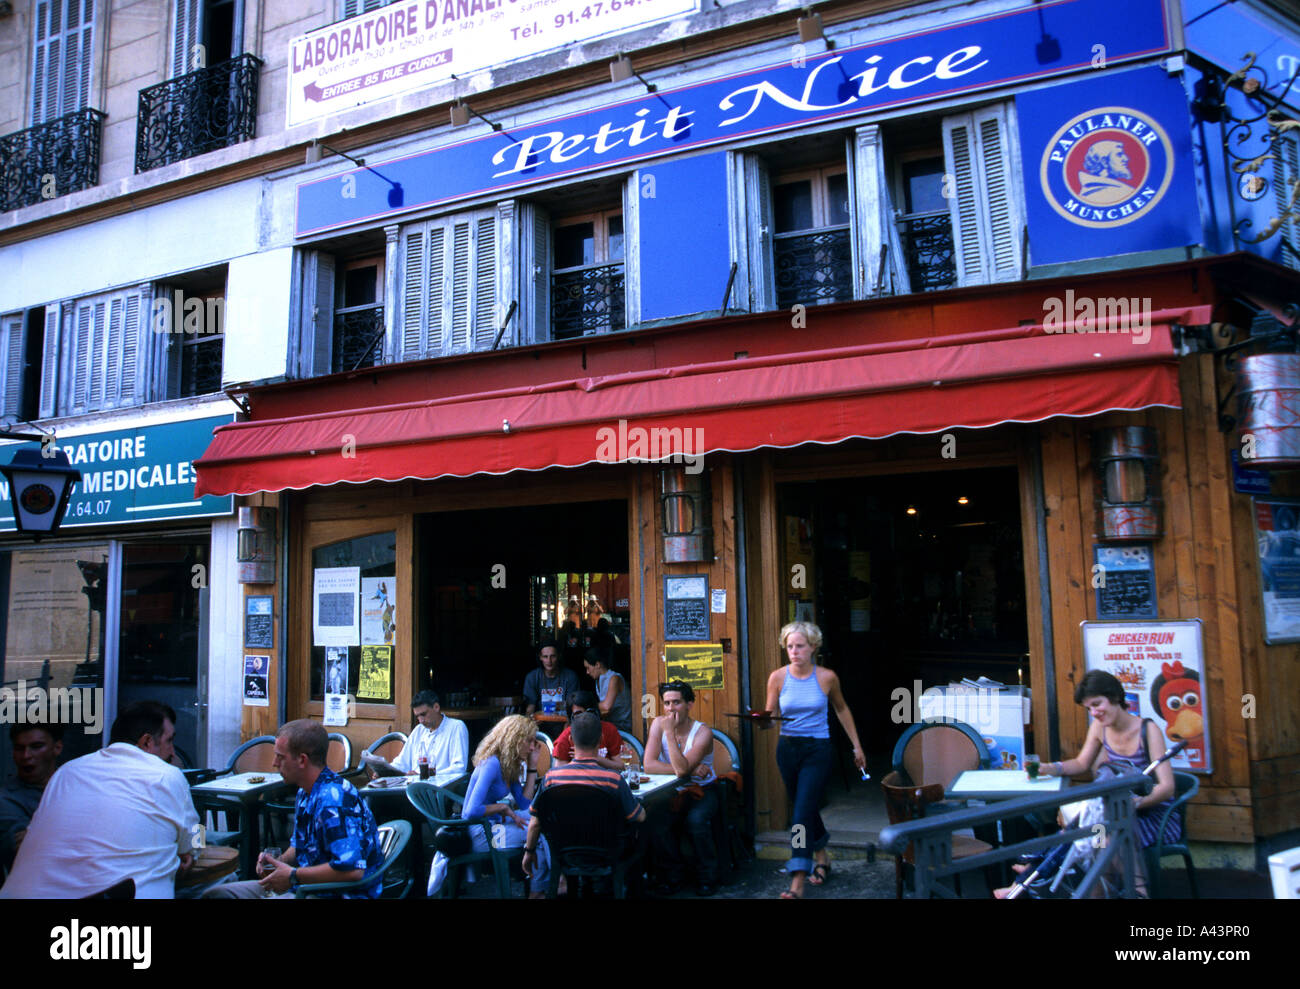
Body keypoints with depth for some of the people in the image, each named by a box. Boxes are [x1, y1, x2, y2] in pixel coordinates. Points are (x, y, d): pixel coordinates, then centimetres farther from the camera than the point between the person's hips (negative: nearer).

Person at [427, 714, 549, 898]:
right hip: (479, 833, -10)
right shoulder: (492, 764, -22)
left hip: (493, 823, 10)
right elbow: (472, 811, -28)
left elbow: (524, 803, 6)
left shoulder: (509, 765, 7)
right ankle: (537, 891, 6)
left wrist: (532, 765, 4)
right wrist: (504, 808, -17)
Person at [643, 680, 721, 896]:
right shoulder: (658, 724, -6)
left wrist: (670, 732, -29)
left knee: (696, 819, -32)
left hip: (703, 791, -2)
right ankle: (674, 874, -1)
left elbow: (681, 769, -29)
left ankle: (707, 876, -7)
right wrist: (690, 770, -21)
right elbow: (649, 765, -16)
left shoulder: (703, 732, -16)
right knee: (657, 821, -26)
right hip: (674, 792, 3)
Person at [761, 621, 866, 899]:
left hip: (818, 750, -3)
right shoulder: (778, 677, -3)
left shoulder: (826, 677, -6)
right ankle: (822, 858, 42)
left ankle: (797, 883, -12)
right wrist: (765, 721, -23)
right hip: (787, 749, 3)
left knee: (802, 813, -12)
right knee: (805, 809, 17)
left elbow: (841, 709, 10)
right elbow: (770, 716, 2)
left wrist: (856, 746, 14)